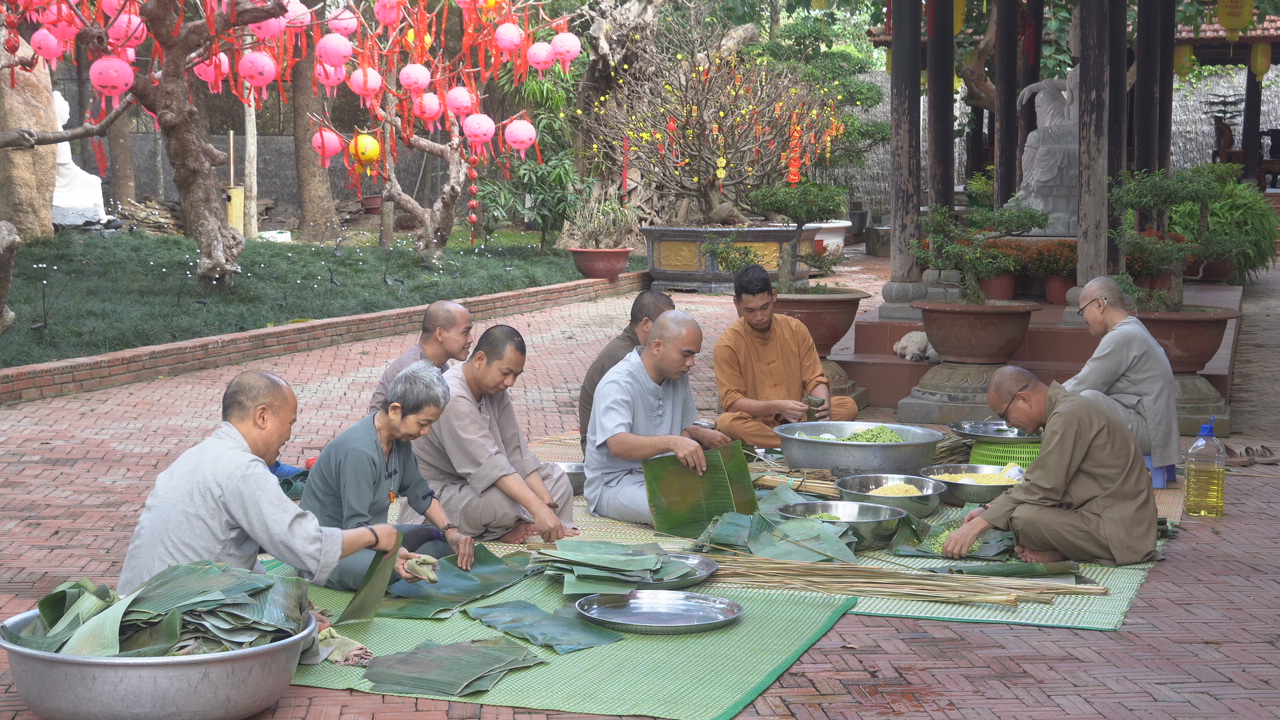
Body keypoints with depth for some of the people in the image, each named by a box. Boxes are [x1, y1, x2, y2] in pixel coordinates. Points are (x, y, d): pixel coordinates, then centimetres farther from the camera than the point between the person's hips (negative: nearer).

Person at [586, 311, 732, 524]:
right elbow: (618, 445, -33)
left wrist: (700, 435, -6)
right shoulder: (618, 384, -18)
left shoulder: (678, 377, 8)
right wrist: (672, 442, -48)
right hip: (614, 483, -8)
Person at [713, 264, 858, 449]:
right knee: (726, 422, -36)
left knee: (848, 406, -17)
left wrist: (824, 404, -22)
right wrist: (777, 407, -30)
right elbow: (732, 402, -14)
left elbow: (814, 379, 2)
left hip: (795, 420, 3)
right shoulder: (727, 344, -9)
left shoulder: (795, 329, 2)